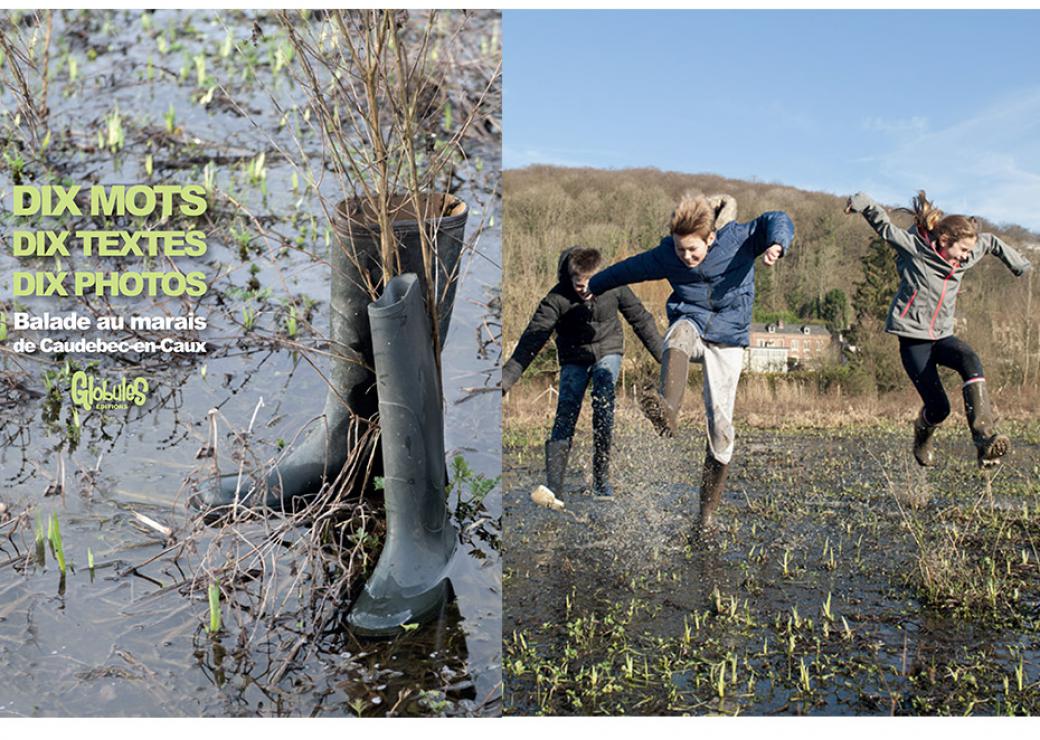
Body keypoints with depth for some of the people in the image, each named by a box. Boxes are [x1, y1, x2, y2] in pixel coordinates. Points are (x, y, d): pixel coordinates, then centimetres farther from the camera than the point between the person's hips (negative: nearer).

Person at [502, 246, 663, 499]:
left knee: (603, 402, -24)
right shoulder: (557, 298, -22)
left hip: (608, 351, 1)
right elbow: (533, 338, -24)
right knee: (566, 413, -17)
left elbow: (641, 319, -2)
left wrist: (664, 357, 4)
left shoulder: (614, 288, -17)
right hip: (575, 358, 0)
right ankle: (552, 486, -17)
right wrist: (507, 378, -33)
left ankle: (601, 478, -13)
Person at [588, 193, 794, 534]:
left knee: (720, 423, -9)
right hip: (690, 326, 1)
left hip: (727, 340, -1)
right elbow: (627, 269, 9)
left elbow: (777, 220, -16)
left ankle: (708, 511, 2)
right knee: (681, 331, -39)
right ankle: (668, 408, -63)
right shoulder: (666, 255, -4)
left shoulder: (738, 239, -11)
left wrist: (776, 245, -39)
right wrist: (592, 288, 22)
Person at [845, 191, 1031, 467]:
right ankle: (922, 434, 27)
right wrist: (863, 202, -30)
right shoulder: (914, 246, -9)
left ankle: (985, 437, -40)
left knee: (970, 361, -31)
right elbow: (884, 225, -13)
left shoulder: (964, 256, 7)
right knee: (938, 408, -11)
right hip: (913, 337, -5)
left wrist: (1017, 262, 35)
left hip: (942, 336, 5)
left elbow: (990, 242, 27)